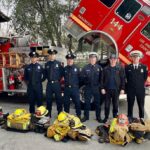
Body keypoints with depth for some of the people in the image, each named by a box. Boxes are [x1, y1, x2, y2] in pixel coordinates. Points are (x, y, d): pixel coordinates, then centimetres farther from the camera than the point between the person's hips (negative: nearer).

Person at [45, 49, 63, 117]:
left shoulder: (58, 63, -2)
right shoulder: (47, 64, 7)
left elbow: (62, 72, 2)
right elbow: (45, 73, 16)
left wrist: (58, 79, 0)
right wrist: (48, 78, 6)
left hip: (56, 83, -3)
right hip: (49, 83, 3)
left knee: (59, 98, 3)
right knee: (48, 99, 8)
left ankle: (60, 113, 15)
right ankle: (48, 113, 20)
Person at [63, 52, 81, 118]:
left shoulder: (76, 68, 0)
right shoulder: (65, 68, 7)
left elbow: (79, 78, 2)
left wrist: (78, 85, 1)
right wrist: (65, 84, 7)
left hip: (75, 88, -2)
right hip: (67, 88, 3)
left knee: (77, 102, 2)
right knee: (66, 102, 11)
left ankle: (78, 115, 14)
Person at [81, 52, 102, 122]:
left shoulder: (99, 67, 2)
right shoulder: (85, 68, 2)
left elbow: (101, 77, 1)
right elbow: (82, 77, 2)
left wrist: (99, 85, -7)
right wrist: (86, 83, -7)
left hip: (96, 88, 0)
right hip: (88, 88, 0)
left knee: (97, 102, 8)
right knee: (87, 102, 6)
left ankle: (98, 117, 20)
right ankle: (86, 116, 18)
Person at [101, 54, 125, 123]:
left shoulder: (120, 68, 2)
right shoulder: (105, 69, 5)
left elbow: (123, 79, 0)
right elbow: (102, 79, 3)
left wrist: (122, 88, -6)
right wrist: (102, 88, -4)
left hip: (116, 89, 0)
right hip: (107, 89, 1)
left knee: (115, 104, 9)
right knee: (107, 104, 5)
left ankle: (115, 117, 23)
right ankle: (106, 117, 16)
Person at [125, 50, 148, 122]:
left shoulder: (144, 67, 1)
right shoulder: (127, 67, 0)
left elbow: (145, 78, 8)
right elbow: (126, 78, 6)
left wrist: (141, 84, 7)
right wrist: (129, 84, 4)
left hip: (140, 89, 0)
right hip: (130, 90, 0)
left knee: (141, 106, 8)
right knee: (130, 105, 8)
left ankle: (142, 119, 20)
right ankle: (130, 119, 19)